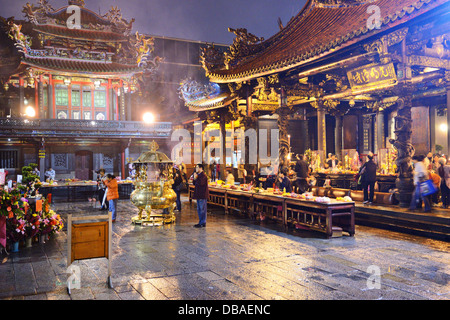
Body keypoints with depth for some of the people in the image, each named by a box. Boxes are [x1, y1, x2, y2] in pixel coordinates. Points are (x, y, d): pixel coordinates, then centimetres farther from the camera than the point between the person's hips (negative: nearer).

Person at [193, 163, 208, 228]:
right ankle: (200, 222, 23)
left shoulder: (203, 175, -14)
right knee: (199, 209, 14)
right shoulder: (198, 175, 16)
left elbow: (200, 183, -26)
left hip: (202, 195, -10)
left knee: (202, 209, -5)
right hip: (198, 195, 10)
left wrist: (196, 178, -18)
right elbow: (195, 184, 19)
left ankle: (203, 223, 1)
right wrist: (194, 179, 2)